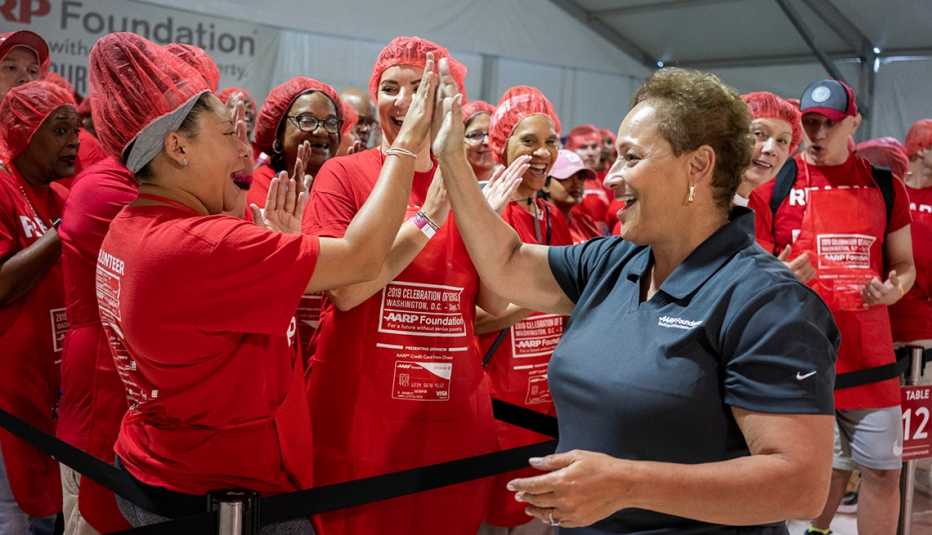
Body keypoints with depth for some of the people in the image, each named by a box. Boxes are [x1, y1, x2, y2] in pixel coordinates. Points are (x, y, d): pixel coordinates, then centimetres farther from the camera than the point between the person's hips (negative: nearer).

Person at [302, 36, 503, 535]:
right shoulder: (344, 174, -4)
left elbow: (497, 303, 2)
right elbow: (343, 288, -15)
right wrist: (427, 218, -19)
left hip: (452, 413, 4)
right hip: (360, 412, -3)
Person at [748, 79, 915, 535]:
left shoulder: (884, 186, 7)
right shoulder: (774, 187, -2)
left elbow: (904, 264, 14)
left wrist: (894, 289, -8)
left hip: (868, 352, 3)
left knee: (883, 470, 6)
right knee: (833, 465, 8)